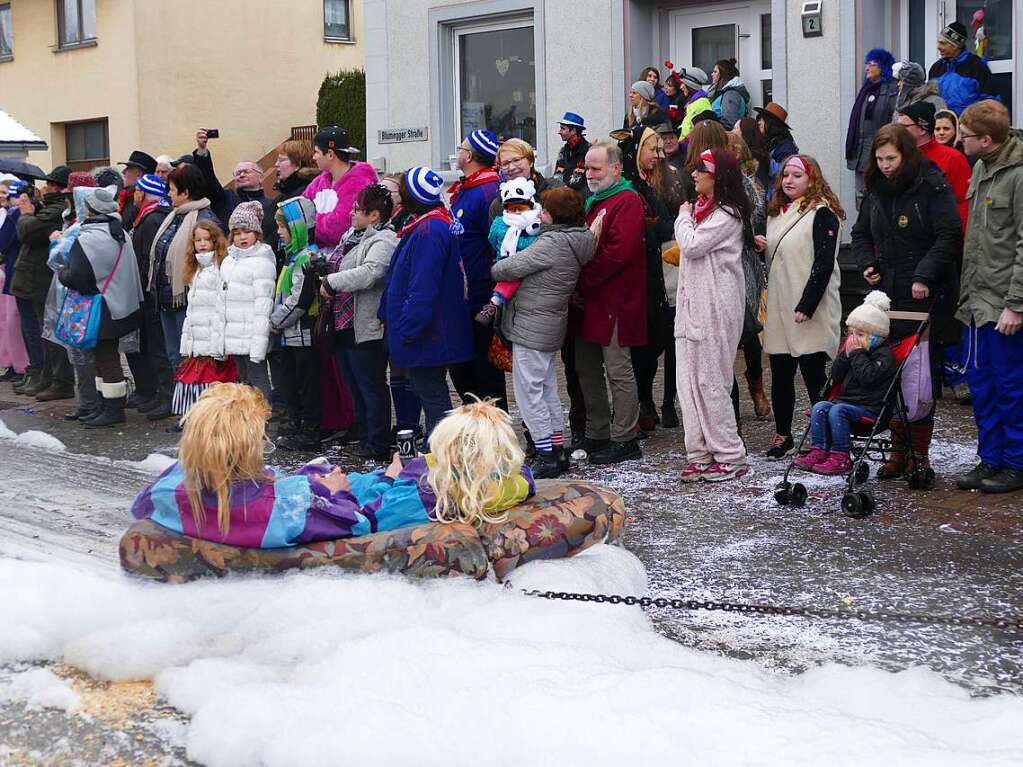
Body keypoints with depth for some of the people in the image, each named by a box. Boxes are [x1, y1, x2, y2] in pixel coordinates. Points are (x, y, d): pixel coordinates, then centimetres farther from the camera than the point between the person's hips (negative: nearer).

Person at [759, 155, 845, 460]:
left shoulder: (822, 213, -7)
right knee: (780, 375, 10)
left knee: (814, 376, -5)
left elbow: (824, 263, -14)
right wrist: (762, 247, 4)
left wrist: (806, 306, -20)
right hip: (779, 309, 7)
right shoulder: (776, 213, 17)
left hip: (809, 313, -7)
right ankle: (782, 436, 19)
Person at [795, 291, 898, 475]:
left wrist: (858, 354, -14)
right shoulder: (855, 349, 19)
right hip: (847, 400, 8)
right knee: (820, 407, -13)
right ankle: (818, 451, -18)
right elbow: (836, 377, 15)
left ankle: (840, 458, -29)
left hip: (871, 407, -8)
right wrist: (846, 354, 2)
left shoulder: (884, 354, -7)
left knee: (837, 410, -30)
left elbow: (868, 377, -23)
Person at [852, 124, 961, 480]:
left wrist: (924, 276, -20)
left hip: (926, 296, -6)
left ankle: (919, 452, 5)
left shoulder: (932, 186, -7)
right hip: (888, 295, 6)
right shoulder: (876, 189, 13)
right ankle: (899, 448, 11)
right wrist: (866, 264, 7)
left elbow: (949, 236, -13)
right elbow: (861, 233, 25)